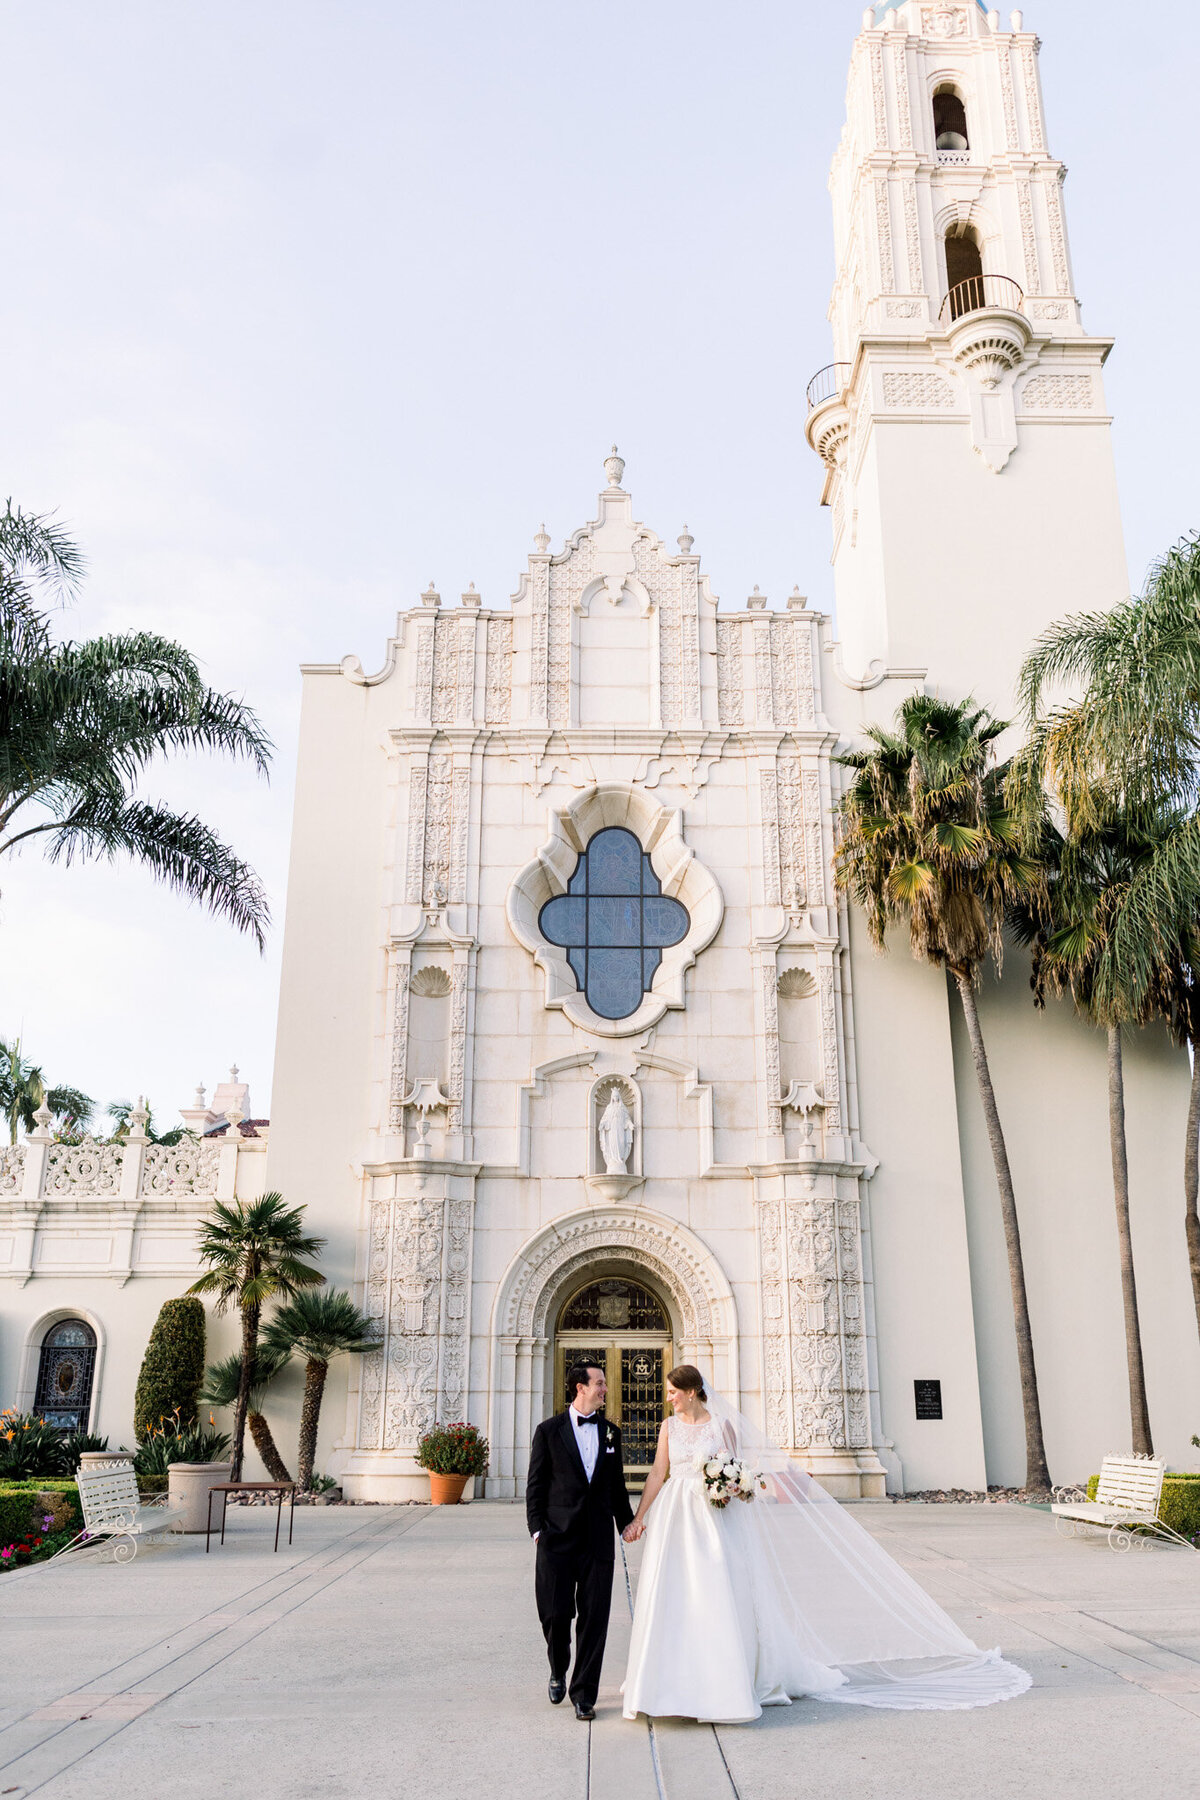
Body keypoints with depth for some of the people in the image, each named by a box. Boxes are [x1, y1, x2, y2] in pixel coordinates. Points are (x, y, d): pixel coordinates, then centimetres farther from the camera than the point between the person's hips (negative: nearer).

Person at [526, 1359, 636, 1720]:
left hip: (598, 1540, 2)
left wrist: (626, 1522, 13)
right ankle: (558, 1672, 32)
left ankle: (583, 1694, 13)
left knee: (594, 1619, 1)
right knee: (555, 1614, 2)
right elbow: (535, 1484, 1)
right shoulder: (549, 1430, 1)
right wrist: (537, 1528, -5)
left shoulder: (610, 1432, 11)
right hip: (558, 1539, -2)